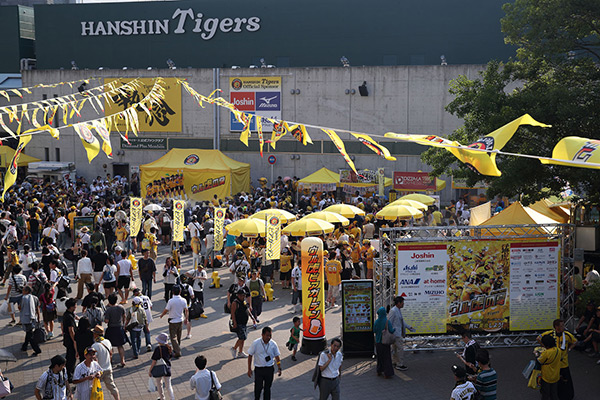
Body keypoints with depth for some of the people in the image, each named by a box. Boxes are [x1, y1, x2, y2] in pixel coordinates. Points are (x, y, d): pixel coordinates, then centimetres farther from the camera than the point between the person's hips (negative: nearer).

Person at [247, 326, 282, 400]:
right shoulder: (255, 343, -11)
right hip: (259, 369, -2)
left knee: (267, 388, 11)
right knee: (258, 387, -1)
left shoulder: (273, 344, -4)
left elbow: (277, 356, 8)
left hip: (270, 369, 2)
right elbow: (250, 356, -3)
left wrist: (279, 368, 5)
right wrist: (249, 369, -2)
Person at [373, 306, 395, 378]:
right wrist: (394, 328, 4)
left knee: (379, 357, 18)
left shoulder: (377, 322, -5)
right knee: (386, 357, 3)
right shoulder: (387, 321, -15)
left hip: (378, 342, 4)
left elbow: (374, 331, 5)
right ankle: (387, 374, 1)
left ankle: (379, 371, 25)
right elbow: (391, 331, -17)